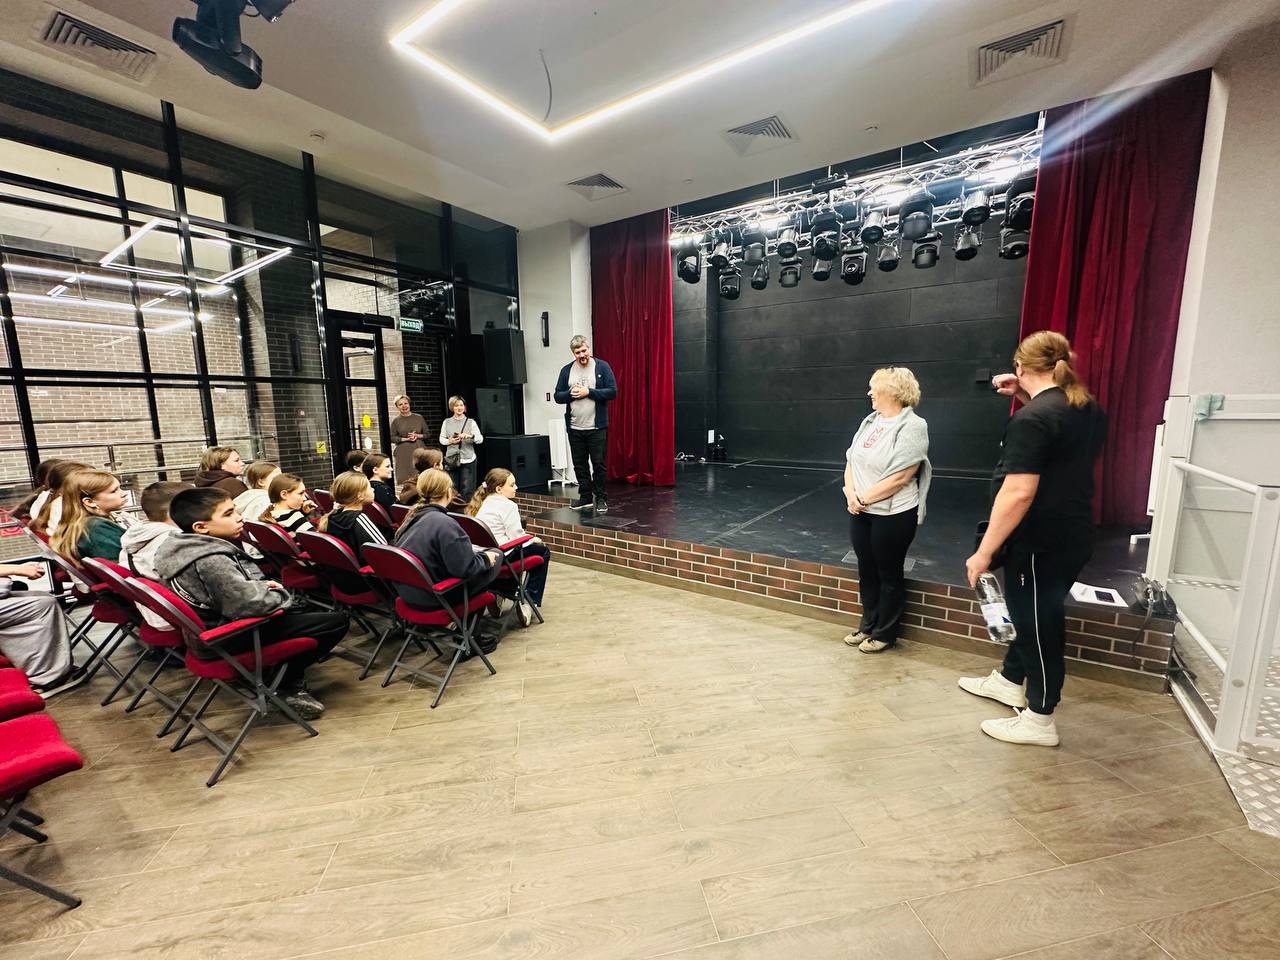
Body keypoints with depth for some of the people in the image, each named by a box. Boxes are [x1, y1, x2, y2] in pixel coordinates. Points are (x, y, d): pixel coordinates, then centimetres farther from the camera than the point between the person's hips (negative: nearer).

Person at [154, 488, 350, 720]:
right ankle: (289, 685, 5)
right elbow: (251, 603, -37)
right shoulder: (211, 561, -29)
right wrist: (278, 595, -16)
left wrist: (262, 586, -1)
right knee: (337, 622, -14)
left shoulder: (187, 547, 3)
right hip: (230, 639, -10)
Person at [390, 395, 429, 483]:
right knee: (405, 478, -6)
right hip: (403, 453, -1)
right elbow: (392, 438, 2)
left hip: (419, 451, 1)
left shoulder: (419, 418, 8)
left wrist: (417, 436, -8)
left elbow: (427, 435, 10)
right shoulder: (395, 420, 4)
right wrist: (406, 439, -9)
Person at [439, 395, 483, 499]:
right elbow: (441, 439, 13)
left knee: (467, 490, -2)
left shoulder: (471, 422, 2)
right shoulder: (447, 422, 8)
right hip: (451, 460, 2)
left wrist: (470, 436, -24)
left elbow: (480, 439, -4)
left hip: (468, 460, -2)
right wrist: (450, 441, -9)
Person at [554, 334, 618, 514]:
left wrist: (588, 392, -16)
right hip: (574, 427, 4)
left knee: (599, 464, 0)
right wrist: (571, 394, -12)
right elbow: (558, 396, 8)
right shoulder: (567, 370, 8)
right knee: (579, 464, 11)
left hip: (597, 427, -4)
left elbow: (612, 391, -9)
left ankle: (601, 499, 12)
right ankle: (585, 497, 23)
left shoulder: (602, 367, -1)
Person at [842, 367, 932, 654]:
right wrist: (851, 493, -7)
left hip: (893, 515, -7)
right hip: (861, 512, 7)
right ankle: (868, 625, 33)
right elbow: (852, 460, 8)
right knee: (866, 571, 17)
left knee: (889, 575, 9)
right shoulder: (871, 421, 8)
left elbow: (900, 478, -21)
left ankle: (885, 633, 25)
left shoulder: (912, 426, -14)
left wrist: (864, 498, -15)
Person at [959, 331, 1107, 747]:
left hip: (1040, 544, -9)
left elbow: (1019, 493, -27)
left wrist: (984, 552, -22)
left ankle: (1039, 721, 22)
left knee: (1038, 623, 5)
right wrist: (1026, 397, 16)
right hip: (1072, 537, 9)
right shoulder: (1090, 409, 7)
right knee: (1033, 614, 23)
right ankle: (1009, 680, 42)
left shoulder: (1031, 420, -21)